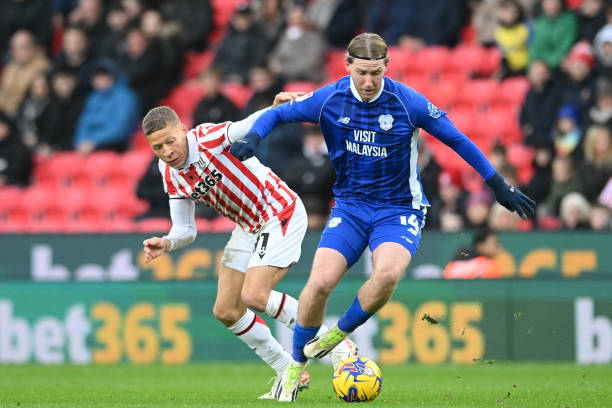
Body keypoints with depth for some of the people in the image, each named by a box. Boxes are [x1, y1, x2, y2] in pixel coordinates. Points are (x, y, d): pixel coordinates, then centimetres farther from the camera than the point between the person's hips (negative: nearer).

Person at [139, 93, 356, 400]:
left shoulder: (210, 138, -24)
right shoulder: (171, 177, -2)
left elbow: (255, 125, -37)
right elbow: (185, 230, 3)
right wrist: (167, 243, -19)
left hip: (282, 215, -8)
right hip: (248, 227, 9)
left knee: (254, 296, -21)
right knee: (226, 311, 4)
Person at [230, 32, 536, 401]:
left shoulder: (408, 102, -13)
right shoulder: (329, 99, -7)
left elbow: (457, 140, -3)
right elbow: (277, 115, 5)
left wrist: (499, 186, -1)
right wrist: (252, 139, -17)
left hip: (399, 210, -2)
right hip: (350, 206, 2)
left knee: (387, 274, -32)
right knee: (320, 282, -18)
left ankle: (338, 335, -5)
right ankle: (295, 368, 5)